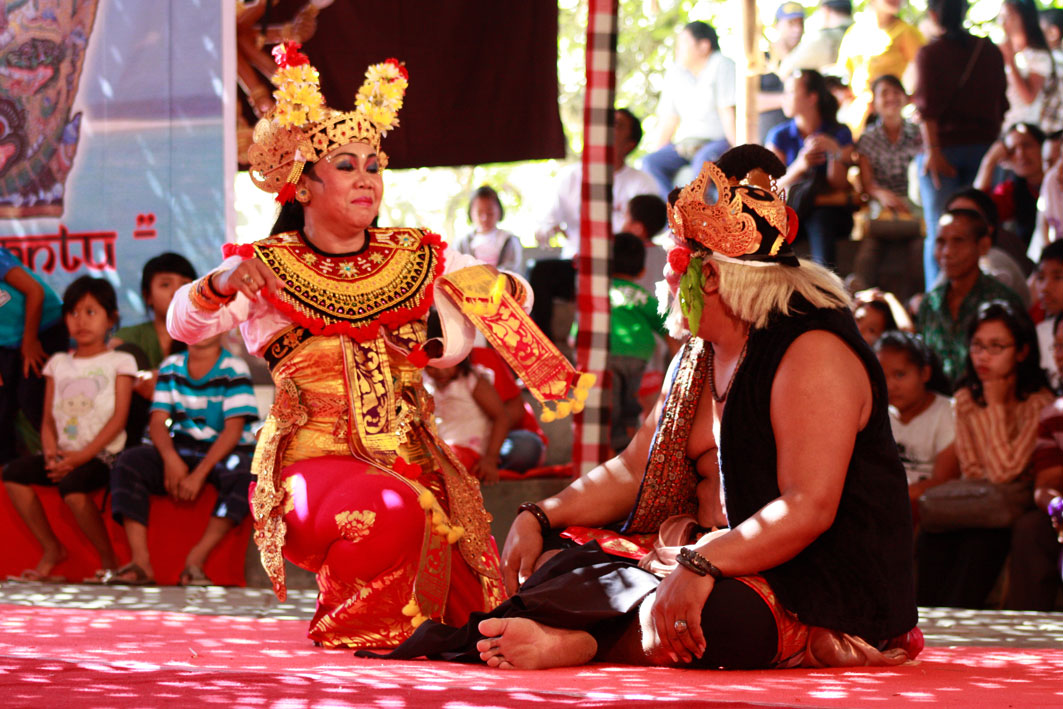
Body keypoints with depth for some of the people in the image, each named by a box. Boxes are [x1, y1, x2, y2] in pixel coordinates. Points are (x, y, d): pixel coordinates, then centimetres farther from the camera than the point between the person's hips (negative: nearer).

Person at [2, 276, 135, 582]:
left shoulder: (119, 362, 3)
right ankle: (51, 548, -6)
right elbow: (49, 419, 12)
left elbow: (119, 418, -6)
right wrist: (51, 453, -10)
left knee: (72, 484, -35)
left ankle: (108, 560, -17)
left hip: (101, 454, -6)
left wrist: (82, 456, -16)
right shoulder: (58, 364, 17)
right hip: (64, 454, 6)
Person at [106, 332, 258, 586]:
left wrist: (199, 474, -24)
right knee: (128, 462, -21)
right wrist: (171, 458, -19)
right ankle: (140, 562, -29)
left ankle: (196, 559, -33)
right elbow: (158, 421, 3)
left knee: (242, 473, -37)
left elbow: (233, 430, -13)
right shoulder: (171, 367, 10)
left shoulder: (234, 370, -5)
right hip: (180, 449, 4)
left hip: (224, 451, -4)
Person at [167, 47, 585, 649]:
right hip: (316, 459, -3)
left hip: (411, 458, 3)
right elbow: (183, 326, -9)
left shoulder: (415, 258, 12)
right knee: (391, 508, -36)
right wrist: (220, 284, -30)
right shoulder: (269, 268, 2)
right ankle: (347, 628, -7)